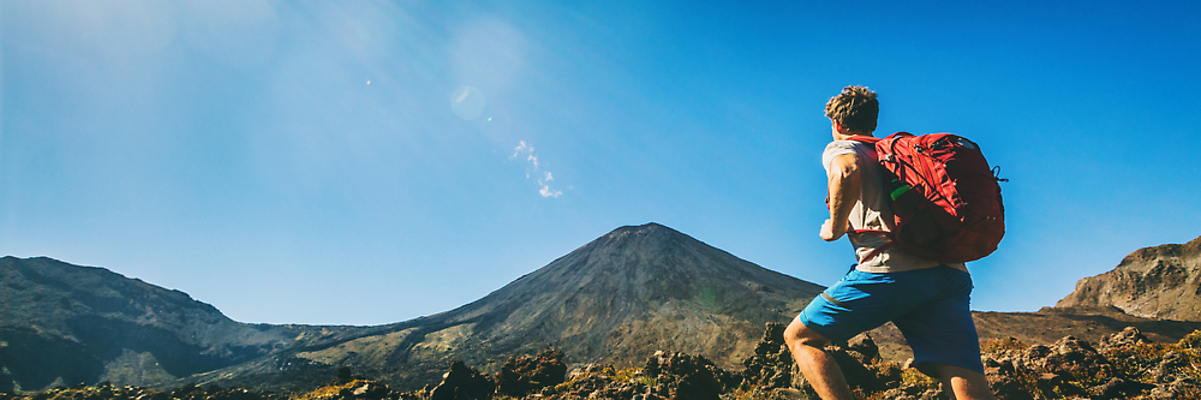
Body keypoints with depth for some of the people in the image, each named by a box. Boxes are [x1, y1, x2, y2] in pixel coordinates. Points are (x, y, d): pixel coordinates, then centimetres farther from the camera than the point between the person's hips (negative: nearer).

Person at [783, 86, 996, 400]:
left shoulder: (839, 148, 14)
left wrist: (834, 228, 0)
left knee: (799, 337, 10)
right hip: (952, 272, 6)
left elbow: (847, 171, -13)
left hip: (891, 268, -6)